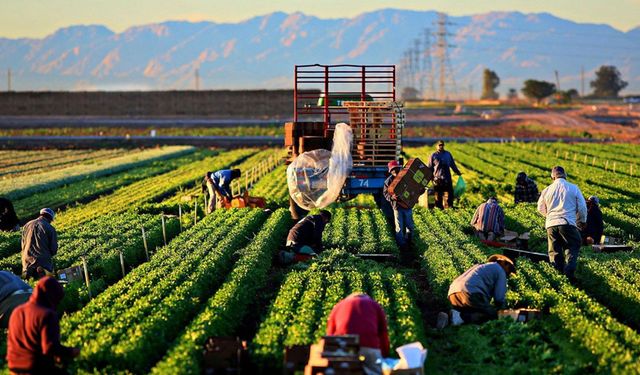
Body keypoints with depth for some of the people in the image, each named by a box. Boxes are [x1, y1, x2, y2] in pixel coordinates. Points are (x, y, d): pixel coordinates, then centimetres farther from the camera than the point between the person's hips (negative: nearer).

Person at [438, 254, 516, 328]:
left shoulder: (481, 266, 37)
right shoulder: (500, 271, 13)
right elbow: (499, 298, 4)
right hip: (470, 294, -8)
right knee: (493, 315, -5)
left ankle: (447, 318, -3)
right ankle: (461, 317, -22)